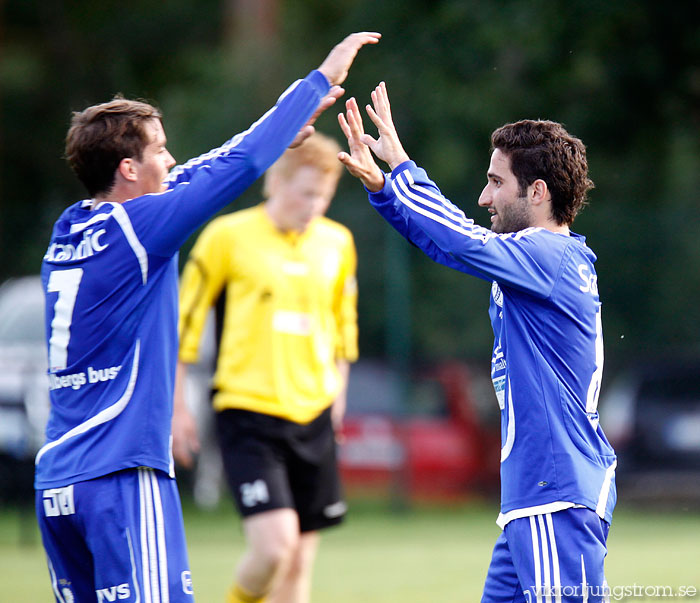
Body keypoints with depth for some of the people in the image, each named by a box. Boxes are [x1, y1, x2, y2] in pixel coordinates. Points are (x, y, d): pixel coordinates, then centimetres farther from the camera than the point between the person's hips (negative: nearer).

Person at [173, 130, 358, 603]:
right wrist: (175, 404, 1)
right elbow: (185, 318, 1)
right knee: (275, 543, -20)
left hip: (313, 415, 5)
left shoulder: (337, 243, 8)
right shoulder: (228, 236, -5)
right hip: (247, 411, -5)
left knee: (301, 558, 3)